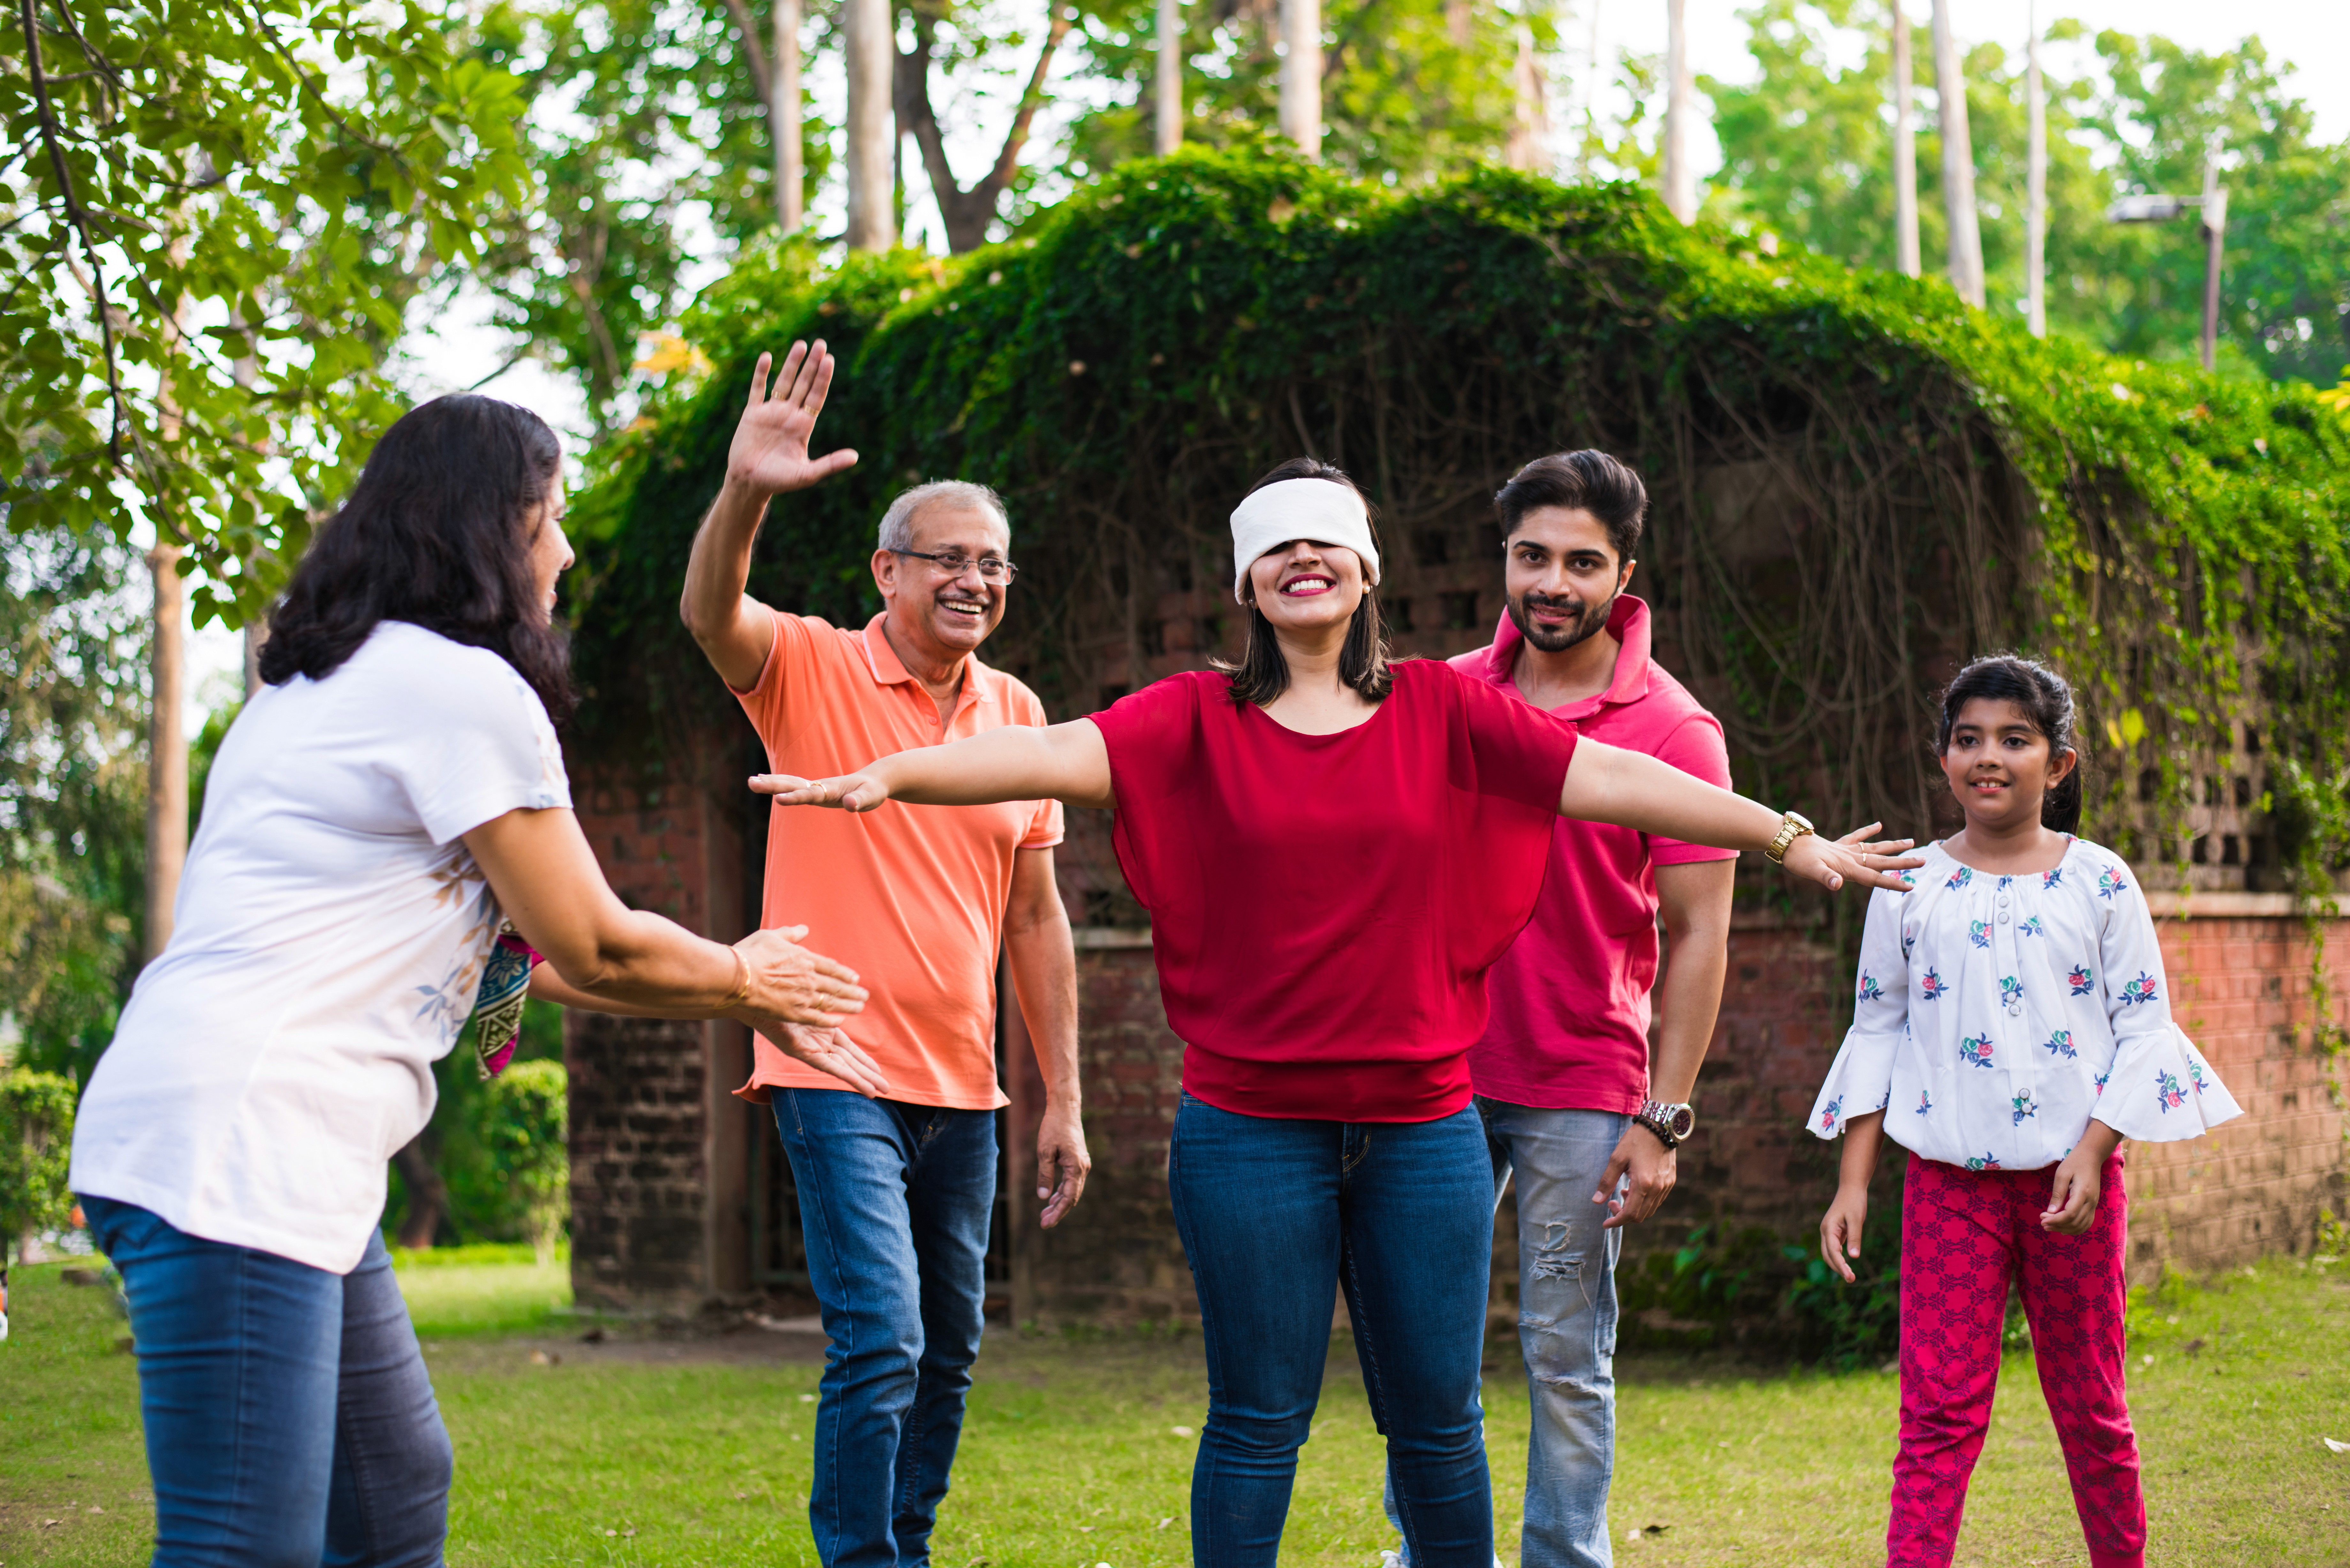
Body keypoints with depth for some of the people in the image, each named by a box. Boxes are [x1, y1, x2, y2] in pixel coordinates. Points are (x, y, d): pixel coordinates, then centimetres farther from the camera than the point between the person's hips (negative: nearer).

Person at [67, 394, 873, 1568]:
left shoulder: (323, 682, 22)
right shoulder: (466, 688, -8)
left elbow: (513, 931, 28)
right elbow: (594, 949, -1)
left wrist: (730, 983, 32)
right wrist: (745, 984, 18)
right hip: (235, 1141, -11)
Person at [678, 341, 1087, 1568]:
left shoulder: (1018, 716, 8)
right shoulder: (813, 670, -4)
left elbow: (1037, 919, 12)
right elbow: (710, 613, -25)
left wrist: (1064, 1100, 9)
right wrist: (744, 496, -45)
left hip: (962, 1090, 6)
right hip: (838, 1071, -5)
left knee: (946, 1356, 12)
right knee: (880, 1341, -15)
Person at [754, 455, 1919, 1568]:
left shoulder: (1441, 709, 5)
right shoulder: (1200, 718, 0)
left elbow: (1609, 778, 2)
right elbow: (1062, 754, -15)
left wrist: (1789, 839, 0)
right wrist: (889, 775, -31)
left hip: (1422, 1125, 2)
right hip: (1251, 1127, -2)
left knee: (1437, 1417, 8)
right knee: (1258, 1418, 4)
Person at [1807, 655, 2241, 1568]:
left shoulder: (2098, 882, 0)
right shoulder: (1911, 886, 4)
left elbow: (2145, 1025, 0)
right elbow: (1876, 1031, 8)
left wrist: (2094, 1151, -12)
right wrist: (1854, 1181, 3)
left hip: (2072, 1174, 0)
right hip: (1950, 1178, 0)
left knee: (2088, 1403, 10)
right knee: (1939, 1406, -5)